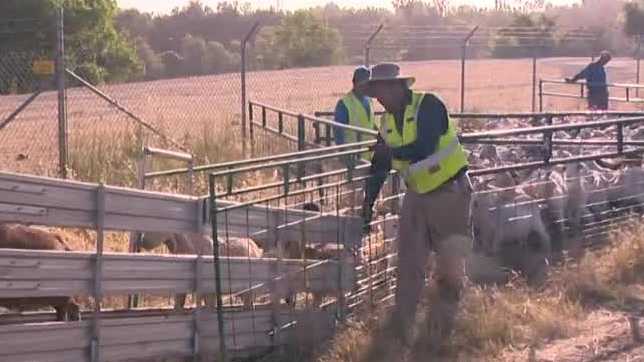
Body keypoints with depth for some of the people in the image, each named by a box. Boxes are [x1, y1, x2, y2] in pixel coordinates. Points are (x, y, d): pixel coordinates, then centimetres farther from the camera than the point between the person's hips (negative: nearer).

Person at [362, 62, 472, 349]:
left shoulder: (428, 105, -17)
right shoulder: (387, 122, 5)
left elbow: (424, 149, -30)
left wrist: (391, 152, -17)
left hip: (450, 194, -6)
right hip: (416, 196, 6)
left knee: (450, 267, 1)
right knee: (408, 266, 4)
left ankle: (439, 336, 13)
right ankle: (400, 333, 10)